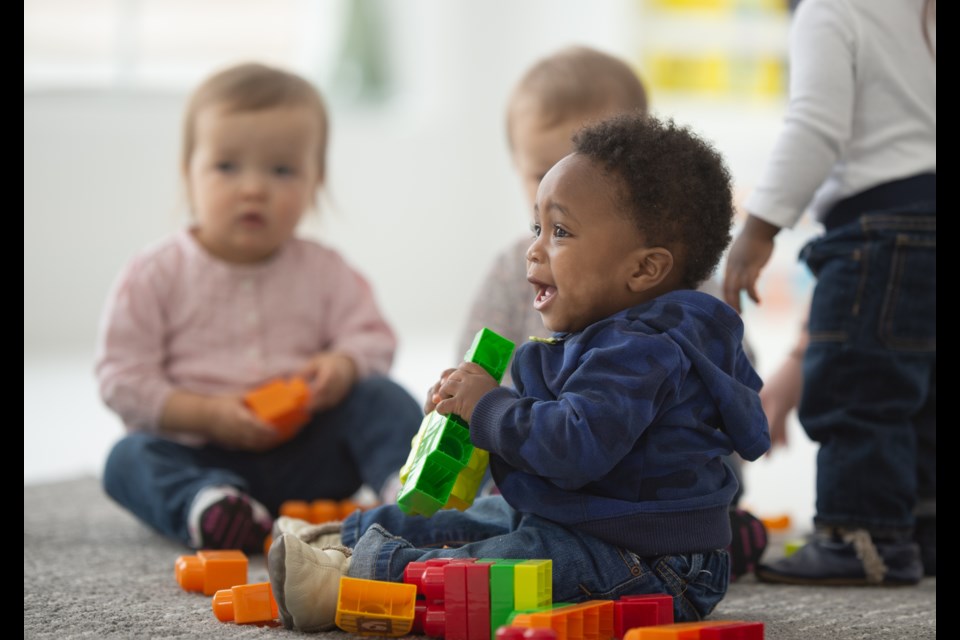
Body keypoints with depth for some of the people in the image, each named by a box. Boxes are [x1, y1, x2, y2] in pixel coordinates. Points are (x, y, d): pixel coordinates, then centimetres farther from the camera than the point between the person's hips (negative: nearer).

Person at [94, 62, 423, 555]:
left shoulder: (324, 272, 7)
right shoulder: (156, 275, -2)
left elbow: (372, 338, 6)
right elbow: (123, 376, -5)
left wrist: (344, 366, -19)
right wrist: (207, 415, -17)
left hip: (306, 456, 2)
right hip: (203, 454, -2)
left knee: (379, 397, -17)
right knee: (129, 458, -29)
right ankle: (203, 504, -55)